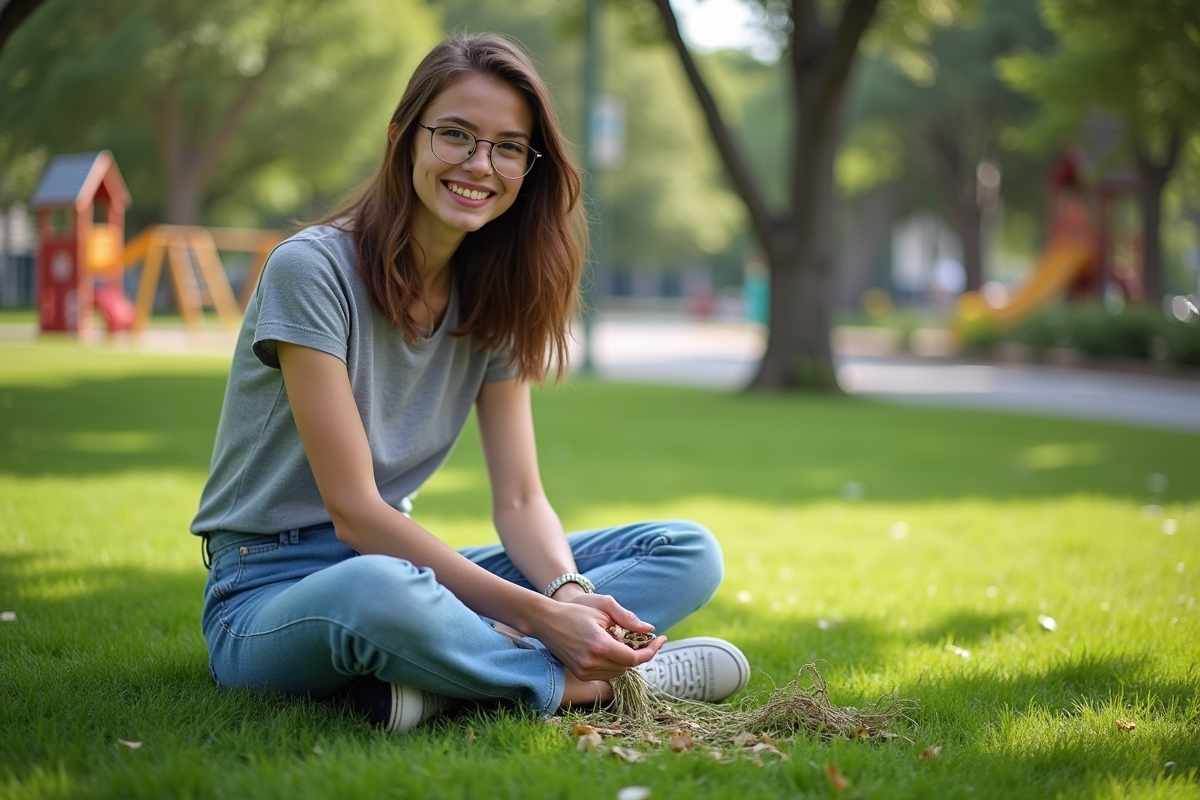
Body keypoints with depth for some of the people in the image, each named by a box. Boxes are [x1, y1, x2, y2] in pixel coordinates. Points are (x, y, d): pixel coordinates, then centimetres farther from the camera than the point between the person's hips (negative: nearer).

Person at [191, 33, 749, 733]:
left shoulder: (492, 297, 5)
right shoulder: (311, 270, -16)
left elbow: (520, 498, 1)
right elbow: (354, 512, -20)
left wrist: (569, 593, -23)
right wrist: (538, 615, -27)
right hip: (273, 591, -7)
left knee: (689, 551, -5)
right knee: (380, 592, -44)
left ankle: (437, 676, -27)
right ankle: (578, 684, -19)